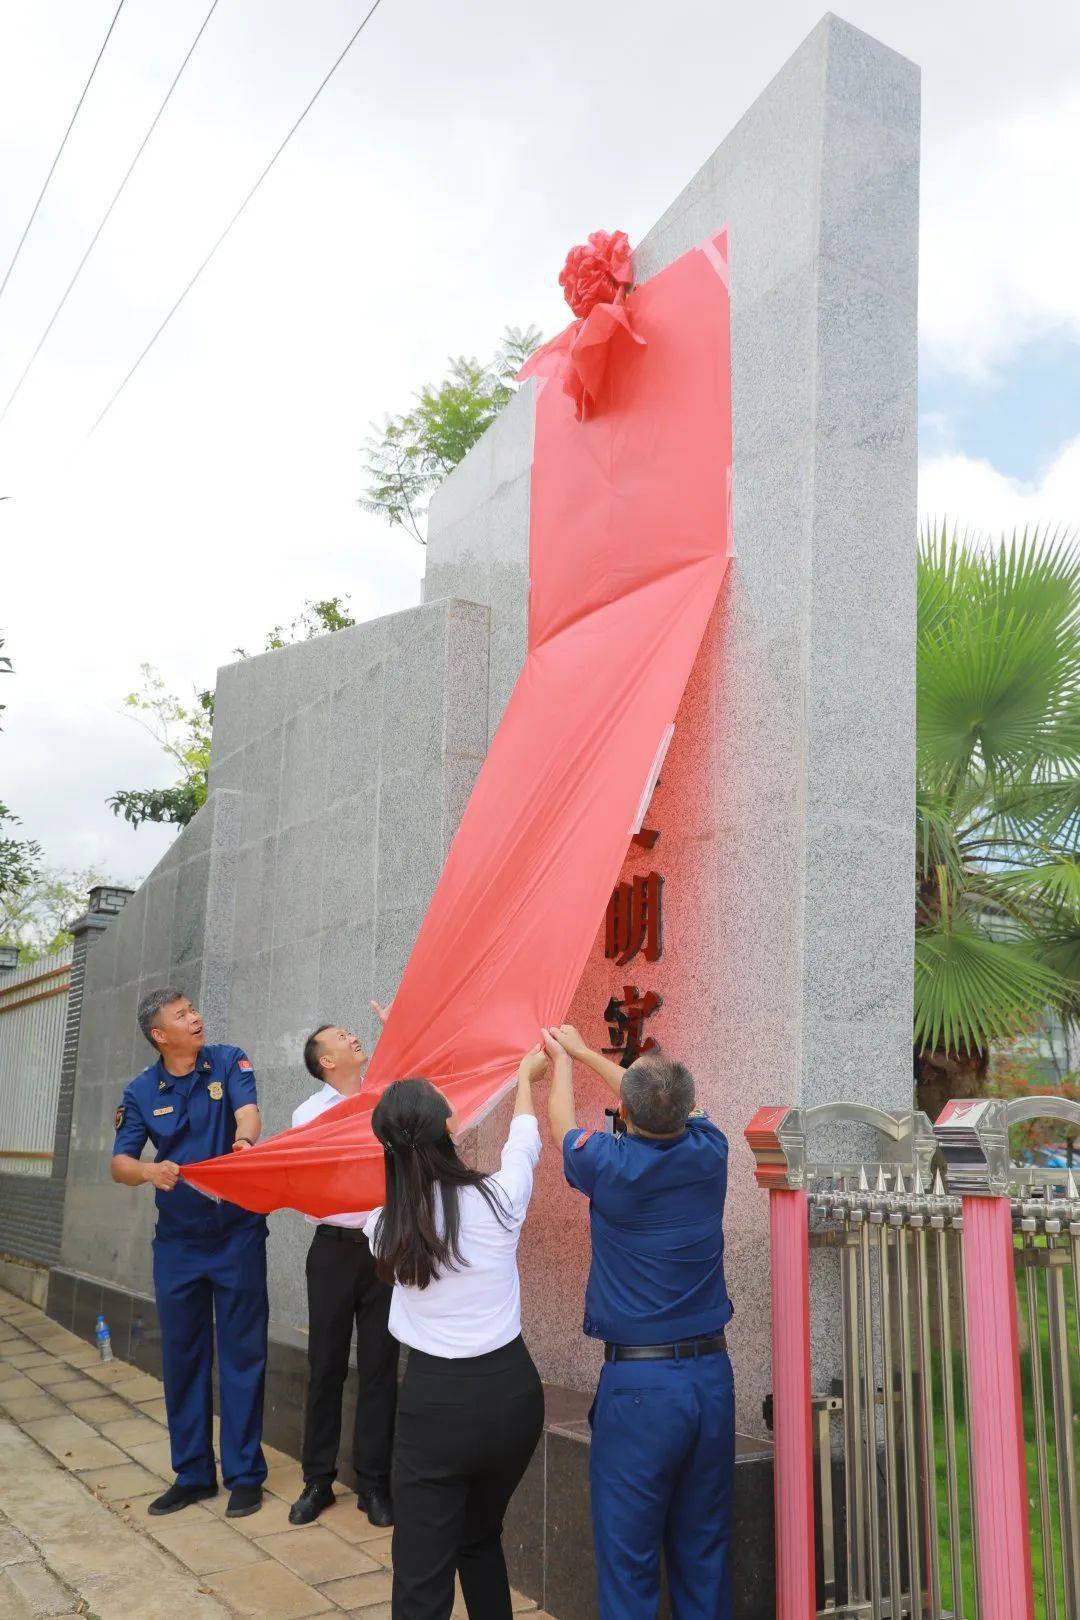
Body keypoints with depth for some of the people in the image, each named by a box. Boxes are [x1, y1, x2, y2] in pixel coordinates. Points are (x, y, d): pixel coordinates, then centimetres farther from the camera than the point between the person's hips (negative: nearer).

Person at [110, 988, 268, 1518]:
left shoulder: (228, 1062, -5)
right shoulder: (141, 1092, 0)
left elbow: (247, 1109, -22)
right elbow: (119, 1163, -7)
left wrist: (244, 1139, -46)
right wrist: (149, 1171, -30)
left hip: (237, 1234, -2)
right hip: (177, 1241, 3)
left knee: (242, 1354, 3)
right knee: (182, 1357, 11)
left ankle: (245, 1474, 14)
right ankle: (192, 1473, 25)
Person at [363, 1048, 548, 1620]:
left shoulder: (385, 1225, -7)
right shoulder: (497, 1198, -10)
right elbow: (524, 1143, 13)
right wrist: (525, 1075, 30)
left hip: (435, 1401, -2)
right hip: (511, 1389, 2)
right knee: (481, 1539, 26)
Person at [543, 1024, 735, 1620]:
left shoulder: (609, 1165, -13)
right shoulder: (708, 1152, -3)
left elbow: (562, 1121, 10)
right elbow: (672, 1105, 18)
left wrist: (561, 1057, 30)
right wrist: (583, 1051, 30)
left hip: (637, 1385, -4)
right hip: (712, 1373, 5)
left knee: (629, 1554, 5)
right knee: (704, 1548, 15)